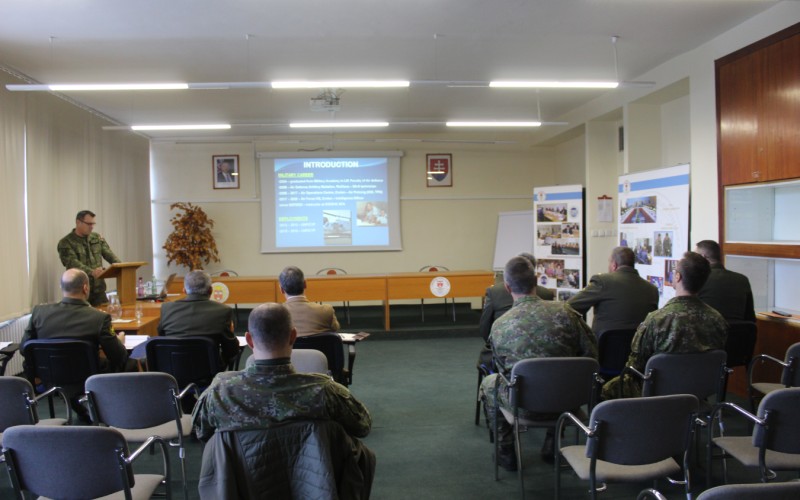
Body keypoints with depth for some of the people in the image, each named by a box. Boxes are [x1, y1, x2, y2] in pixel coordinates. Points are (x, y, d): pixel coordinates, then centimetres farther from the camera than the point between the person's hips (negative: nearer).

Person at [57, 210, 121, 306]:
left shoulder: (97, 238, 12)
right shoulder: (65, 243, -4)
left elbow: (109, 255, 5)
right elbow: (73, 263, -18)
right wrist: (91, 272, -35)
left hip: (99, 289, 4)